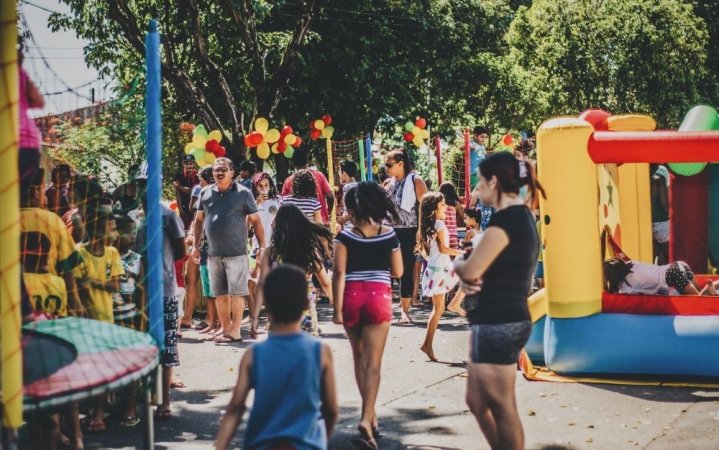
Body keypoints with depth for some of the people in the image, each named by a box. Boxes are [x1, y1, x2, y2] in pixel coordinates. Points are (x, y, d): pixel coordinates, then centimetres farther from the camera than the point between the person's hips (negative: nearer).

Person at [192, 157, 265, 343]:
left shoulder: (243, 193, -2)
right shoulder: (206, 193, 8)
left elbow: (255, 221, 0)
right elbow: (199, 220, 17)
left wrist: (262, 246, -5)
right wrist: (195, 245, 13)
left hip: (236, 252, -4)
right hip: (213, 253, 4)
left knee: (236, 292, -4)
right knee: (220, 294, 9)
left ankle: (235, 331, 0)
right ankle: (225, 329, 18)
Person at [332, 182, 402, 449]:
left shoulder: (345, 237, -5)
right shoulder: (389, 236, 0)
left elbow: (339, 273, -11)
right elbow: (397, 272, 6)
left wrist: (337, 309, -10)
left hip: (352, 297, 1)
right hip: (378, 296, 0)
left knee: (359, 357, 18)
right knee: (373, 362, -3)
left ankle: (371, 414, 28)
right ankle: (366, 418, -18)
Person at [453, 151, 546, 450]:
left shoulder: (506, 220, -17)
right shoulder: (520, 216, 15)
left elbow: (470, 270, -21)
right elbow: (486, 269, 15)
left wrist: (457, 263, 1)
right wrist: (467, 278, -6)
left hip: (497, 324, -10)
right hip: (499, 321, 10)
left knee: (501, 406, -2)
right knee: (477, 401, 17)